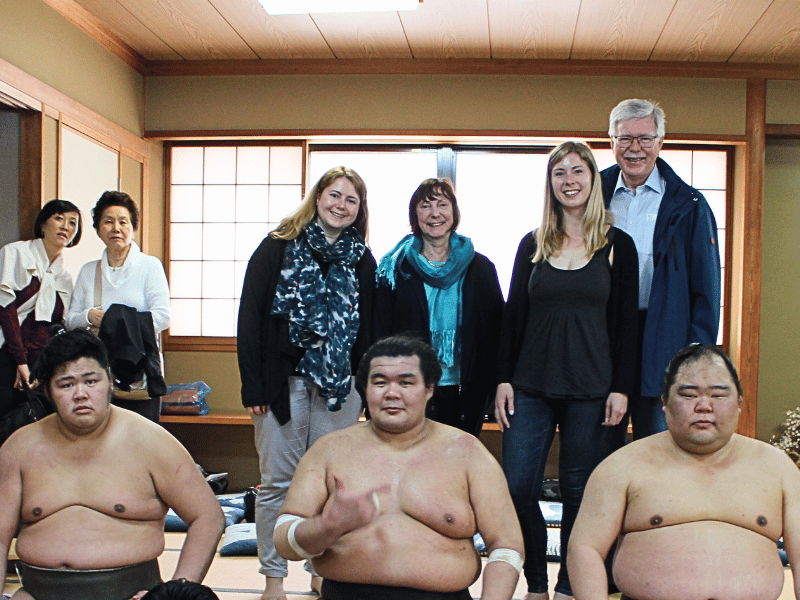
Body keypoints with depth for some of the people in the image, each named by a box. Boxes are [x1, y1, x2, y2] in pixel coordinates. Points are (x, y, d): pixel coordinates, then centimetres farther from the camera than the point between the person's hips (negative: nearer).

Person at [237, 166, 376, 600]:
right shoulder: (279, 247, 1)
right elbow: (250, 314, -3)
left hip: (340, 385, 2)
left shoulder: (362, 260, 9)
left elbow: (369, 326, 11)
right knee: (278, 481, 3)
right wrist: (252, 383, -9)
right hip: (284, 381, -2)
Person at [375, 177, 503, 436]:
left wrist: (494, 382, 0)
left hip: (466, 391, 1)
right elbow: (380, 332, 3)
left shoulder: (480, 268, 7)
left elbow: (497, 328, 8)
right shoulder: (396, 268, 4)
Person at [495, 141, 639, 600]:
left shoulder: (618, 245, 3)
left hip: (591, 390, -2)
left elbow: (626, 323, 1)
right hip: (531, 387, 2)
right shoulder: (533, 244, 8)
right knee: (518, 489, -2)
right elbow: (513, 316, 9)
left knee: (579, 493, 5)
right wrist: (503, 379, 2)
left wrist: (621, 388, -5)